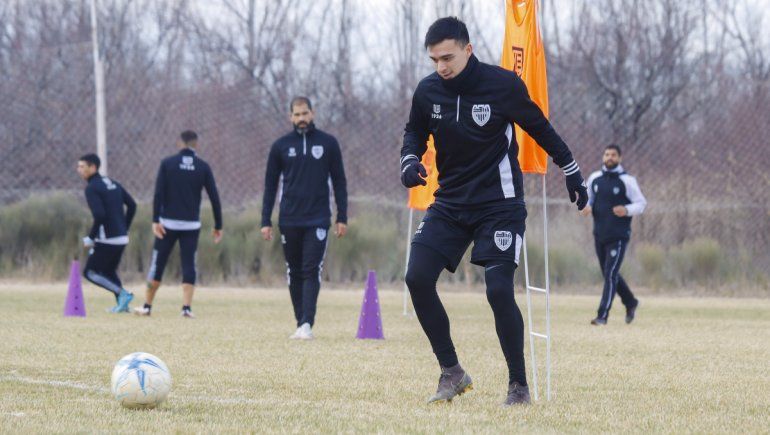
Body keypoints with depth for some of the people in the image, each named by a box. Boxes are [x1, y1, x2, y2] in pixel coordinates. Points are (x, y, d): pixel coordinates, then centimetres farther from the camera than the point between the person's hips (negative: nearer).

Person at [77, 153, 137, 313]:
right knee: (109, 272, 24)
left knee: (90, 272, 4)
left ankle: (123, 293, -10)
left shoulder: (92, 188, -11)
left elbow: (99, 215, -23)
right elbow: (132, 205, 13)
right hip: (122, 238, 8)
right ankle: (122, 304, 15)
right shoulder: (112, 183, 14)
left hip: (106, 239, -8)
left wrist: (90, 238, -13)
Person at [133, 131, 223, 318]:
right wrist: (218, 226, 7)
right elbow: (214, 198, 1)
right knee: (189, 265, 3)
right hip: (191, 225, 0)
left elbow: (158, 193, -9)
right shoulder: (203, 167, 3)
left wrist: (155, 220, -10)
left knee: (158, 264, 7)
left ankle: (147, 306, 13)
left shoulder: (167, 163, 0)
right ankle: (186, 306, -9)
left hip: (168, 223, 0)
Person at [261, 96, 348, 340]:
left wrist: (342, 218, 1)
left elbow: (339, 182, 7)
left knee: (311, 272, -11)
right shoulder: (281, 146, 6)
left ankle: (307, 324, -17)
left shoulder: (328, 143, 4)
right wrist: (266, 221, 2)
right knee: (294, 274, 6)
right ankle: (300, 322, 14)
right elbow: (270, 185, 9)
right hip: (289, 220, 2)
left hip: (318, 220, -2)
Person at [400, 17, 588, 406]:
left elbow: (540, 129, 2)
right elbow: (415, 132, 15)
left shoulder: (503, 85, -13)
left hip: (499, 203, -4)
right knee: (417, 278, -11)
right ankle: (451, 373, 2)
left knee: (498, 290, -16)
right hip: (449, 203, 4)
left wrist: (572, 172, 11)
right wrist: (409, 161, -7)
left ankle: (519, 385, -1)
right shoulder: (427, 91, -3)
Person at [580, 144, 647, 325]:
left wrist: (627, 210, -23)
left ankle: (603, 315, -9)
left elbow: (641, 203, -4)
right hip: (599, 235, 5)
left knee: (610, 274, -10)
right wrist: (586, 207, -6)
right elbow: (588, 199, 17)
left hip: (618, 237, -5)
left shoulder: (627, 181, -7)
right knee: (610, 275, 14)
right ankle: (631, 303, 35)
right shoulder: (594, 178, 7)